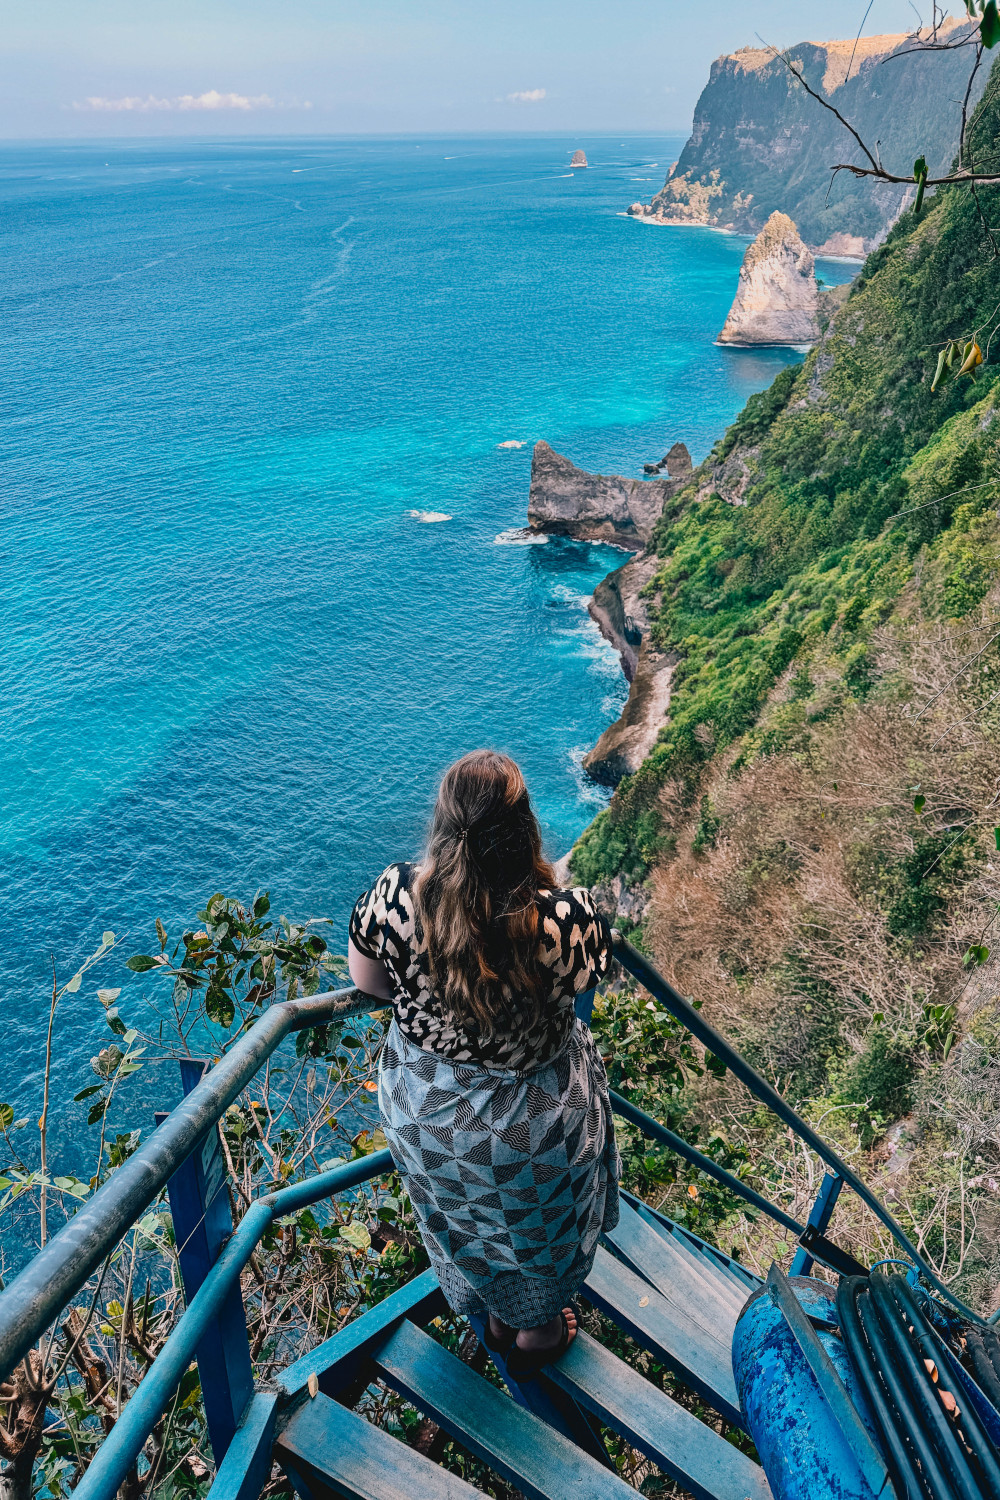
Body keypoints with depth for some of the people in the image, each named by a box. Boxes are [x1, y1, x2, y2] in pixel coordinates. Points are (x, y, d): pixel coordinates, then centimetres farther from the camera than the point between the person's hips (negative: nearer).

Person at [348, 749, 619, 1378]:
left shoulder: (393, 895, -29)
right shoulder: (570, 917, -35)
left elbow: (367, 982, -9)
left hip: (423, 1114, 3)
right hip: (534, 1130, -2)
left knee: (463, 1222, 35)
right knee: (541, 1232, 32)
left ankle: (497, 1318, 65)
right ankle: (536, 1335, 61)